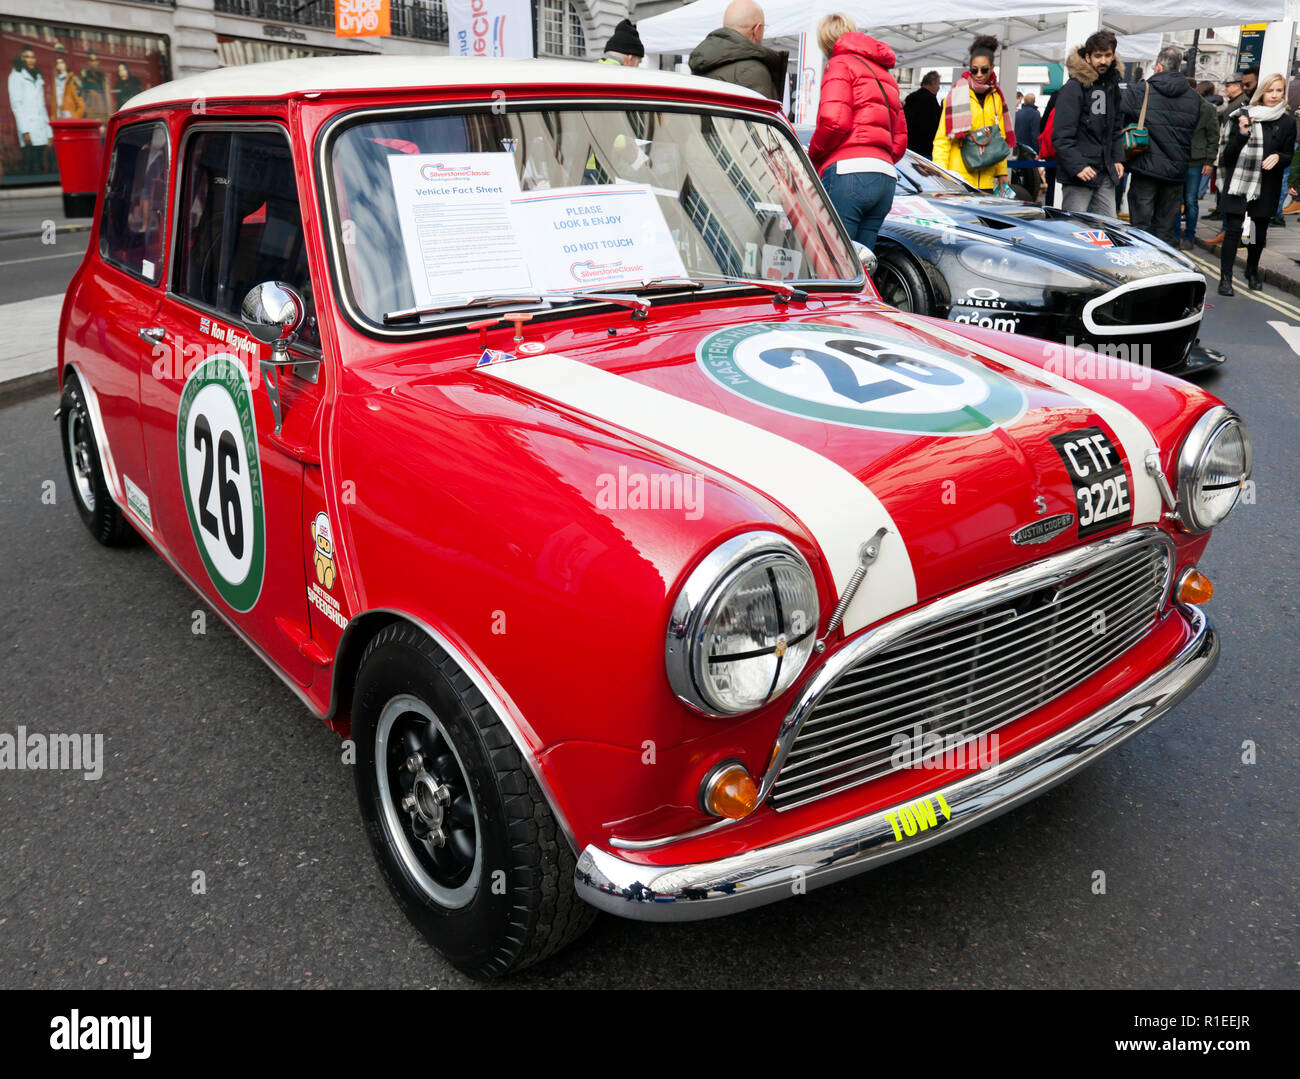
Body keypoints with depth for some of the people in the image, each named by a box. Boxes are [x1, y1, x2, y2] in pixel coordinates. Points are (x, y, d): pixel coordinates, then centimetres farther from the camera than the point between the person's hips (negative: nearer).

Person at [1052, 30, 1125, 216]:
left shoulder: (1112, 84, 15)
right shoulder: (1074, 87, -9)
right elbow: (1062, 136, -15)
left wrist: (1117, 158, 15)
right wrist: (1077, 166, -22)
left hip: (1105, 174, 8)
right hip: (1078, 175, -8)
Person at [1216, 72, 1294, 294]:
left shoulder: (1287, 123, 5)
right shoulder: (1243, 116, -1)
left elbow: (1290, 156, 9)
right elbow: (1228, 154, -4)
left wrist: (1278, 156, -14)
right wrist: (1242, 133, -20)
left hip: (1266, 186, 3)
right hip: (1239, 182, -2)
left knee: (1260, 231, 11)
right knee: (1233, 230, -8)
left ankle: (1252, 270, 32)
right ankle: (1225, 277, -5)